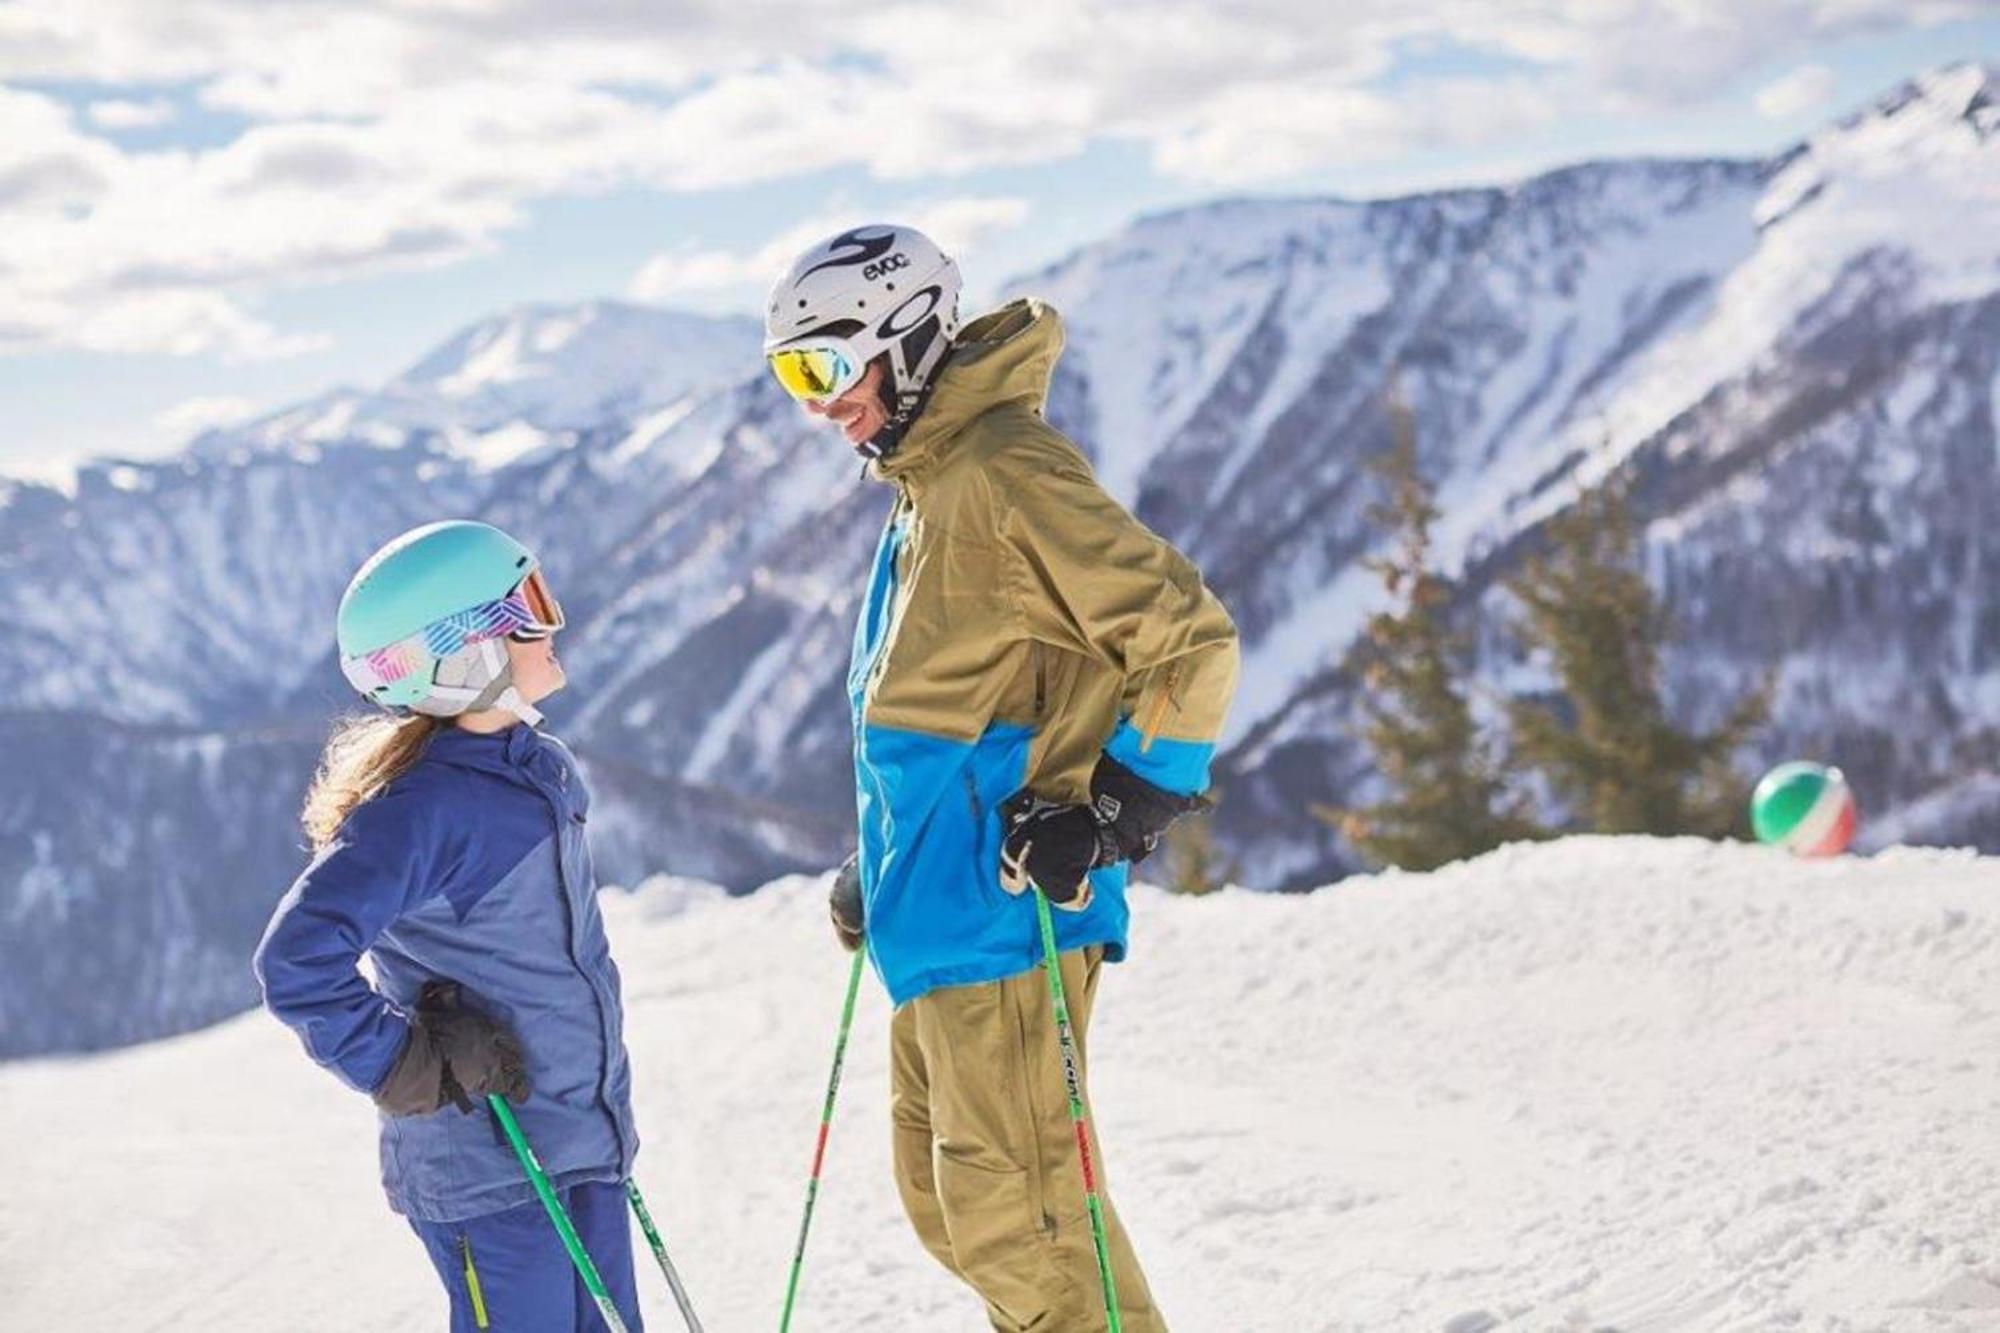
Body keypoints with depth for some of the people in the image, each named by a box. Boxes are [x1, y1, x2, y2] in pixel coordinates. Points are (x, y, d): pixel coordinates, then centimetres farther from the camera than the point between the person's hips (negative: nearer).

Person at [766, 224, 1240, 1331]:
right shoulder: (926, 483, 16)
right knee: (944, 1196, 14)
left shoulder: (1007, 471, -15)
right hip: (938, 907, 10)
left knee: (1009, 1199, -9)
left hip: (1003, 900, -10)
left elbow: (1190, 640, -17)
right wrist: (878, 863, 25)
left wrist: (1117, 811, -19)